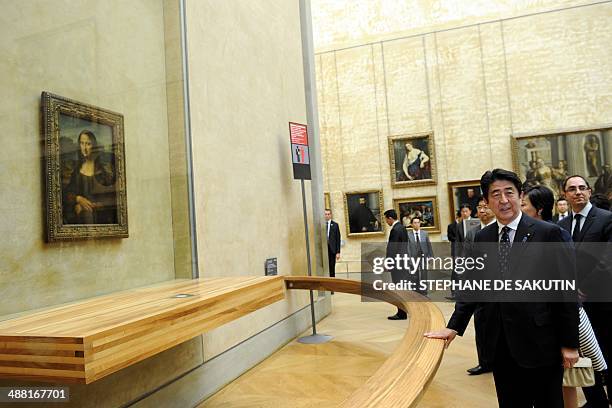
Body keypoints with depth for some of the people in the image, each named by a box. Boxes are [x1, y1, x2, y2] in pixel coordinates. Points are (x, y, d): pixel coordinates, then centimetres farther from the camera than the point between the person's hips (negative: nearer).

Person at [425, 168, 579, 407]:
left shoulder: (548, 233, -8)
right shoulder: (482, 238, 5)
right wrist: (455, 326, 4)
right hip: (499, 345, 4)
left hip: (539, 343, -3)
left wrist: (570, 343, -6)